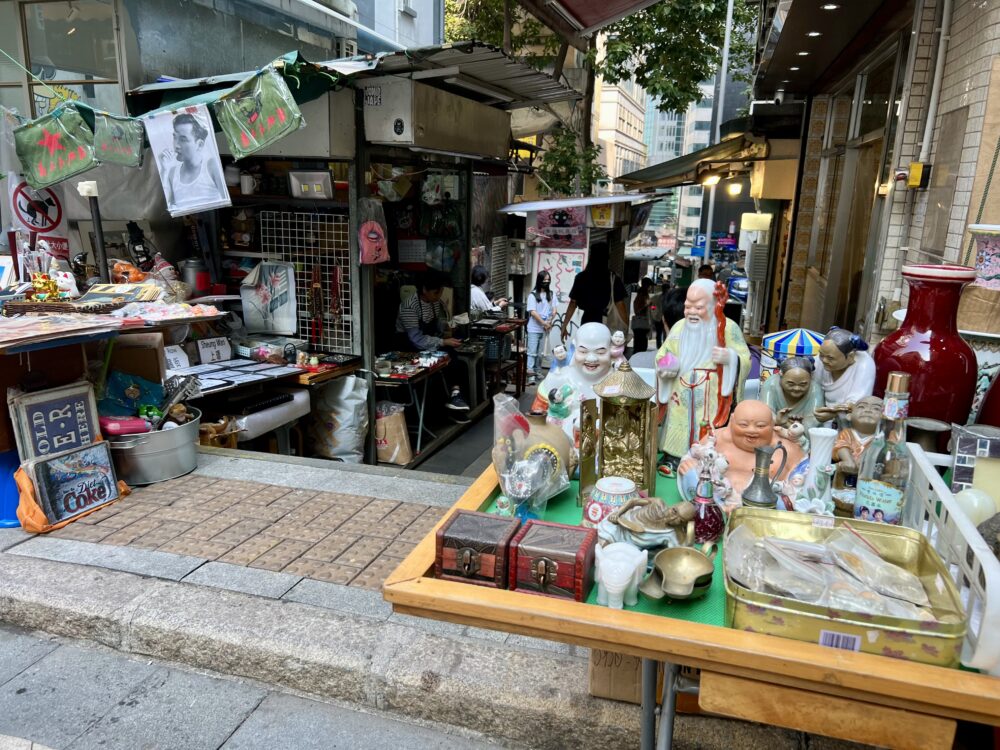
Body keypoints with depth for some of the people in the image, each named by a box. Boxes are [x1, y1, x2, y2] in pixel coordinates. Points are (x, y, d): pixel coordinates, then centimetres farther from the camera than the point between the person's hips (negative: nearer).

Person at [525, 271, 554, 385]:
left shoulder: (550, 294, 6)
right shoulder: (533, 295, -8)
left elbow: (554, 309, 8)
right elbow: (533, 312, -13)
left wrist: (549, 322, -9)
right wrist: (544, 323, -16)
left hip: (545, 328, 4)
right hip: (534, 328, -4)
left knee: (540, 352, 13)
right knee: (532, 352, -6)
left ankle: (538, 371, 23)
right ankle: (530, 375, -10)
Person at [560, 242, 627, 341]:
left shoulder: (581, 277, 4)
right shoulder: (613, 278, -1)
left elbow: (573, 304, 4)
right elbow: (620, 305, -2)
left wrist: (564, 326, 10)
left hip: (586, 321, 2)